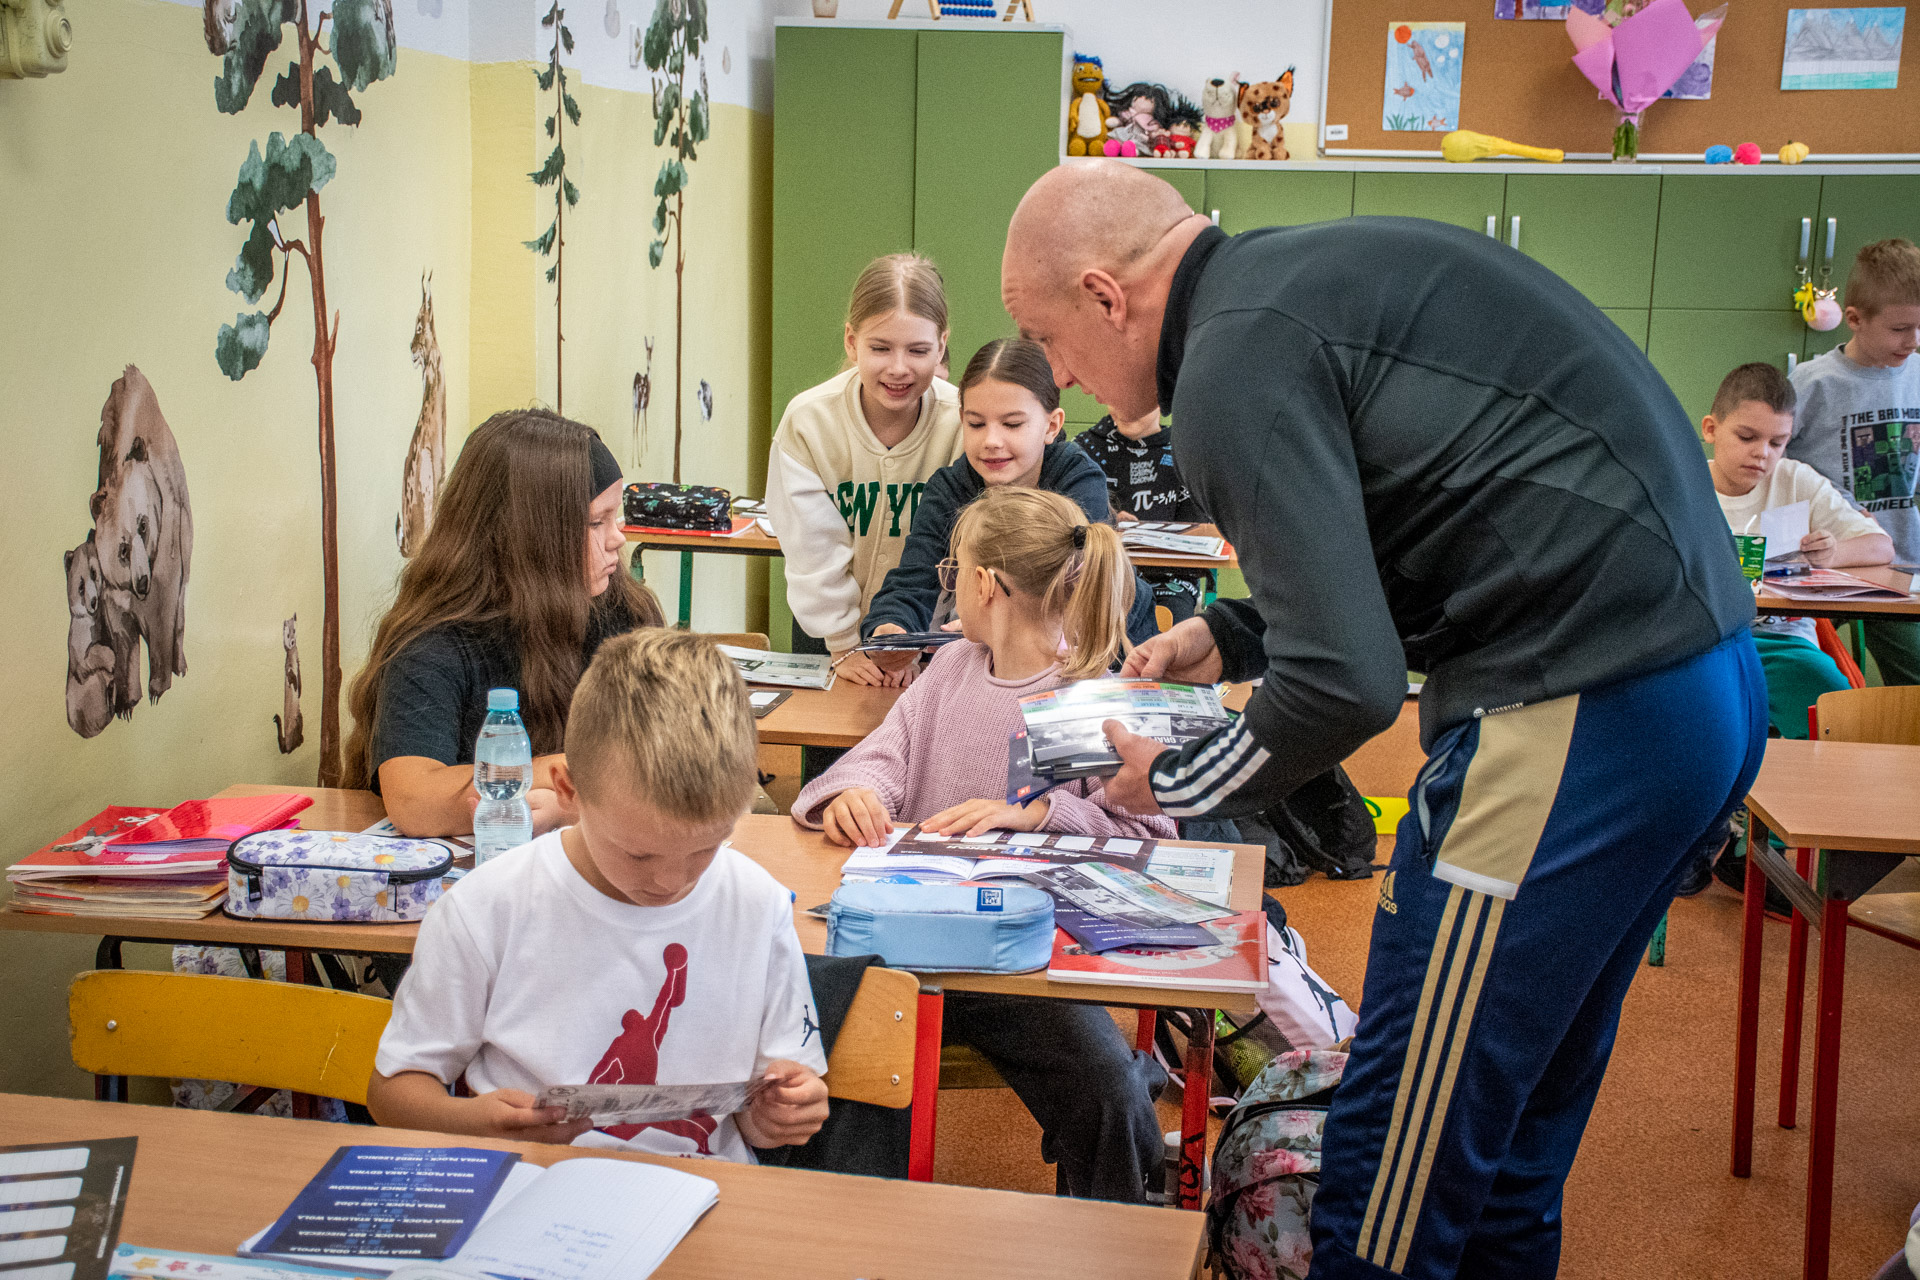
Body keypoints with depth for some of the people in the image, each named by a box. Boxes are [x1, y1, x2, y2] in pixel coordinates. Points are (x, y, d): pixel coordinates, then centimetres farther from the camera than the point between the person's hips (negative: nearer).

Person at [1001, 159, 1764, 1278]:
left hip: (1579, 715, -10)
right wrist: (1231, 638, 25)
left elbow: (1345, 684, -18)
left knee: (1403, 1145, 0)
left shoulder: (1236, 358, -12)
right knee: (1516, 1119, 21)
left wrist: (1173, 787, -2)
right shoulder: (1316, 273, 17)